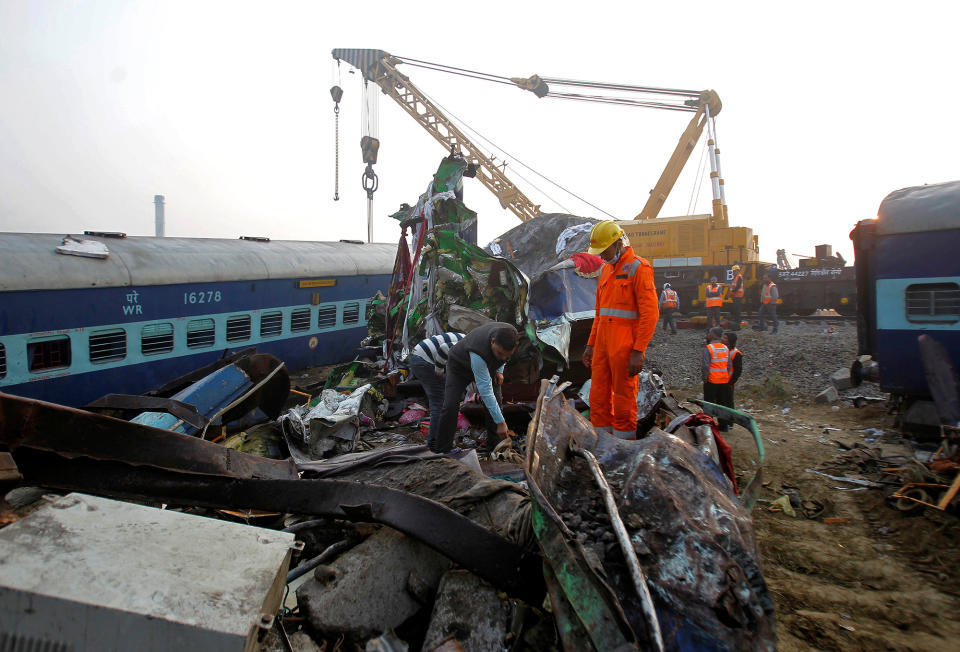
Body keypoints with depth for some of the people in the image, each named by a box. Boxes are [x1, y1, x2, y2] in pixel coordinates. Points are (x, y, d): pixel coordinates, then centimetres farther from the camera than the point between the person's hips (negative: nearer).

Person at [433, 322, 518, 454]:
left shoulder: (510, 334, -29)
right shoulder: (478, 352, -46)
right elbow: (485, 390, -41)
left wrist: (499, 370, -7)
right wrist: (501, 422, -38)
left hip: (487, 366, 5)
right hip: (460, 365, -5)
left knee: (496, 401, -7)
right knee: (451, 406, -17)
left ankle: (495, 446, 4)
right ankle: (441, 450, -5)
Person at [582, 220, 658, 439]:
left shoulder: (638, 267, -8)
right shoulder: (606, 269, 17)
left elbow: (650, 313, -14)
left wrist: (638, 352, -18)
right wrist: (591, 344, 19)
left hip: (625, 344, -8)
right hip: (603, 342, 8)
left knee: (624, 398, 1)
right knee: (598, 396, 9)